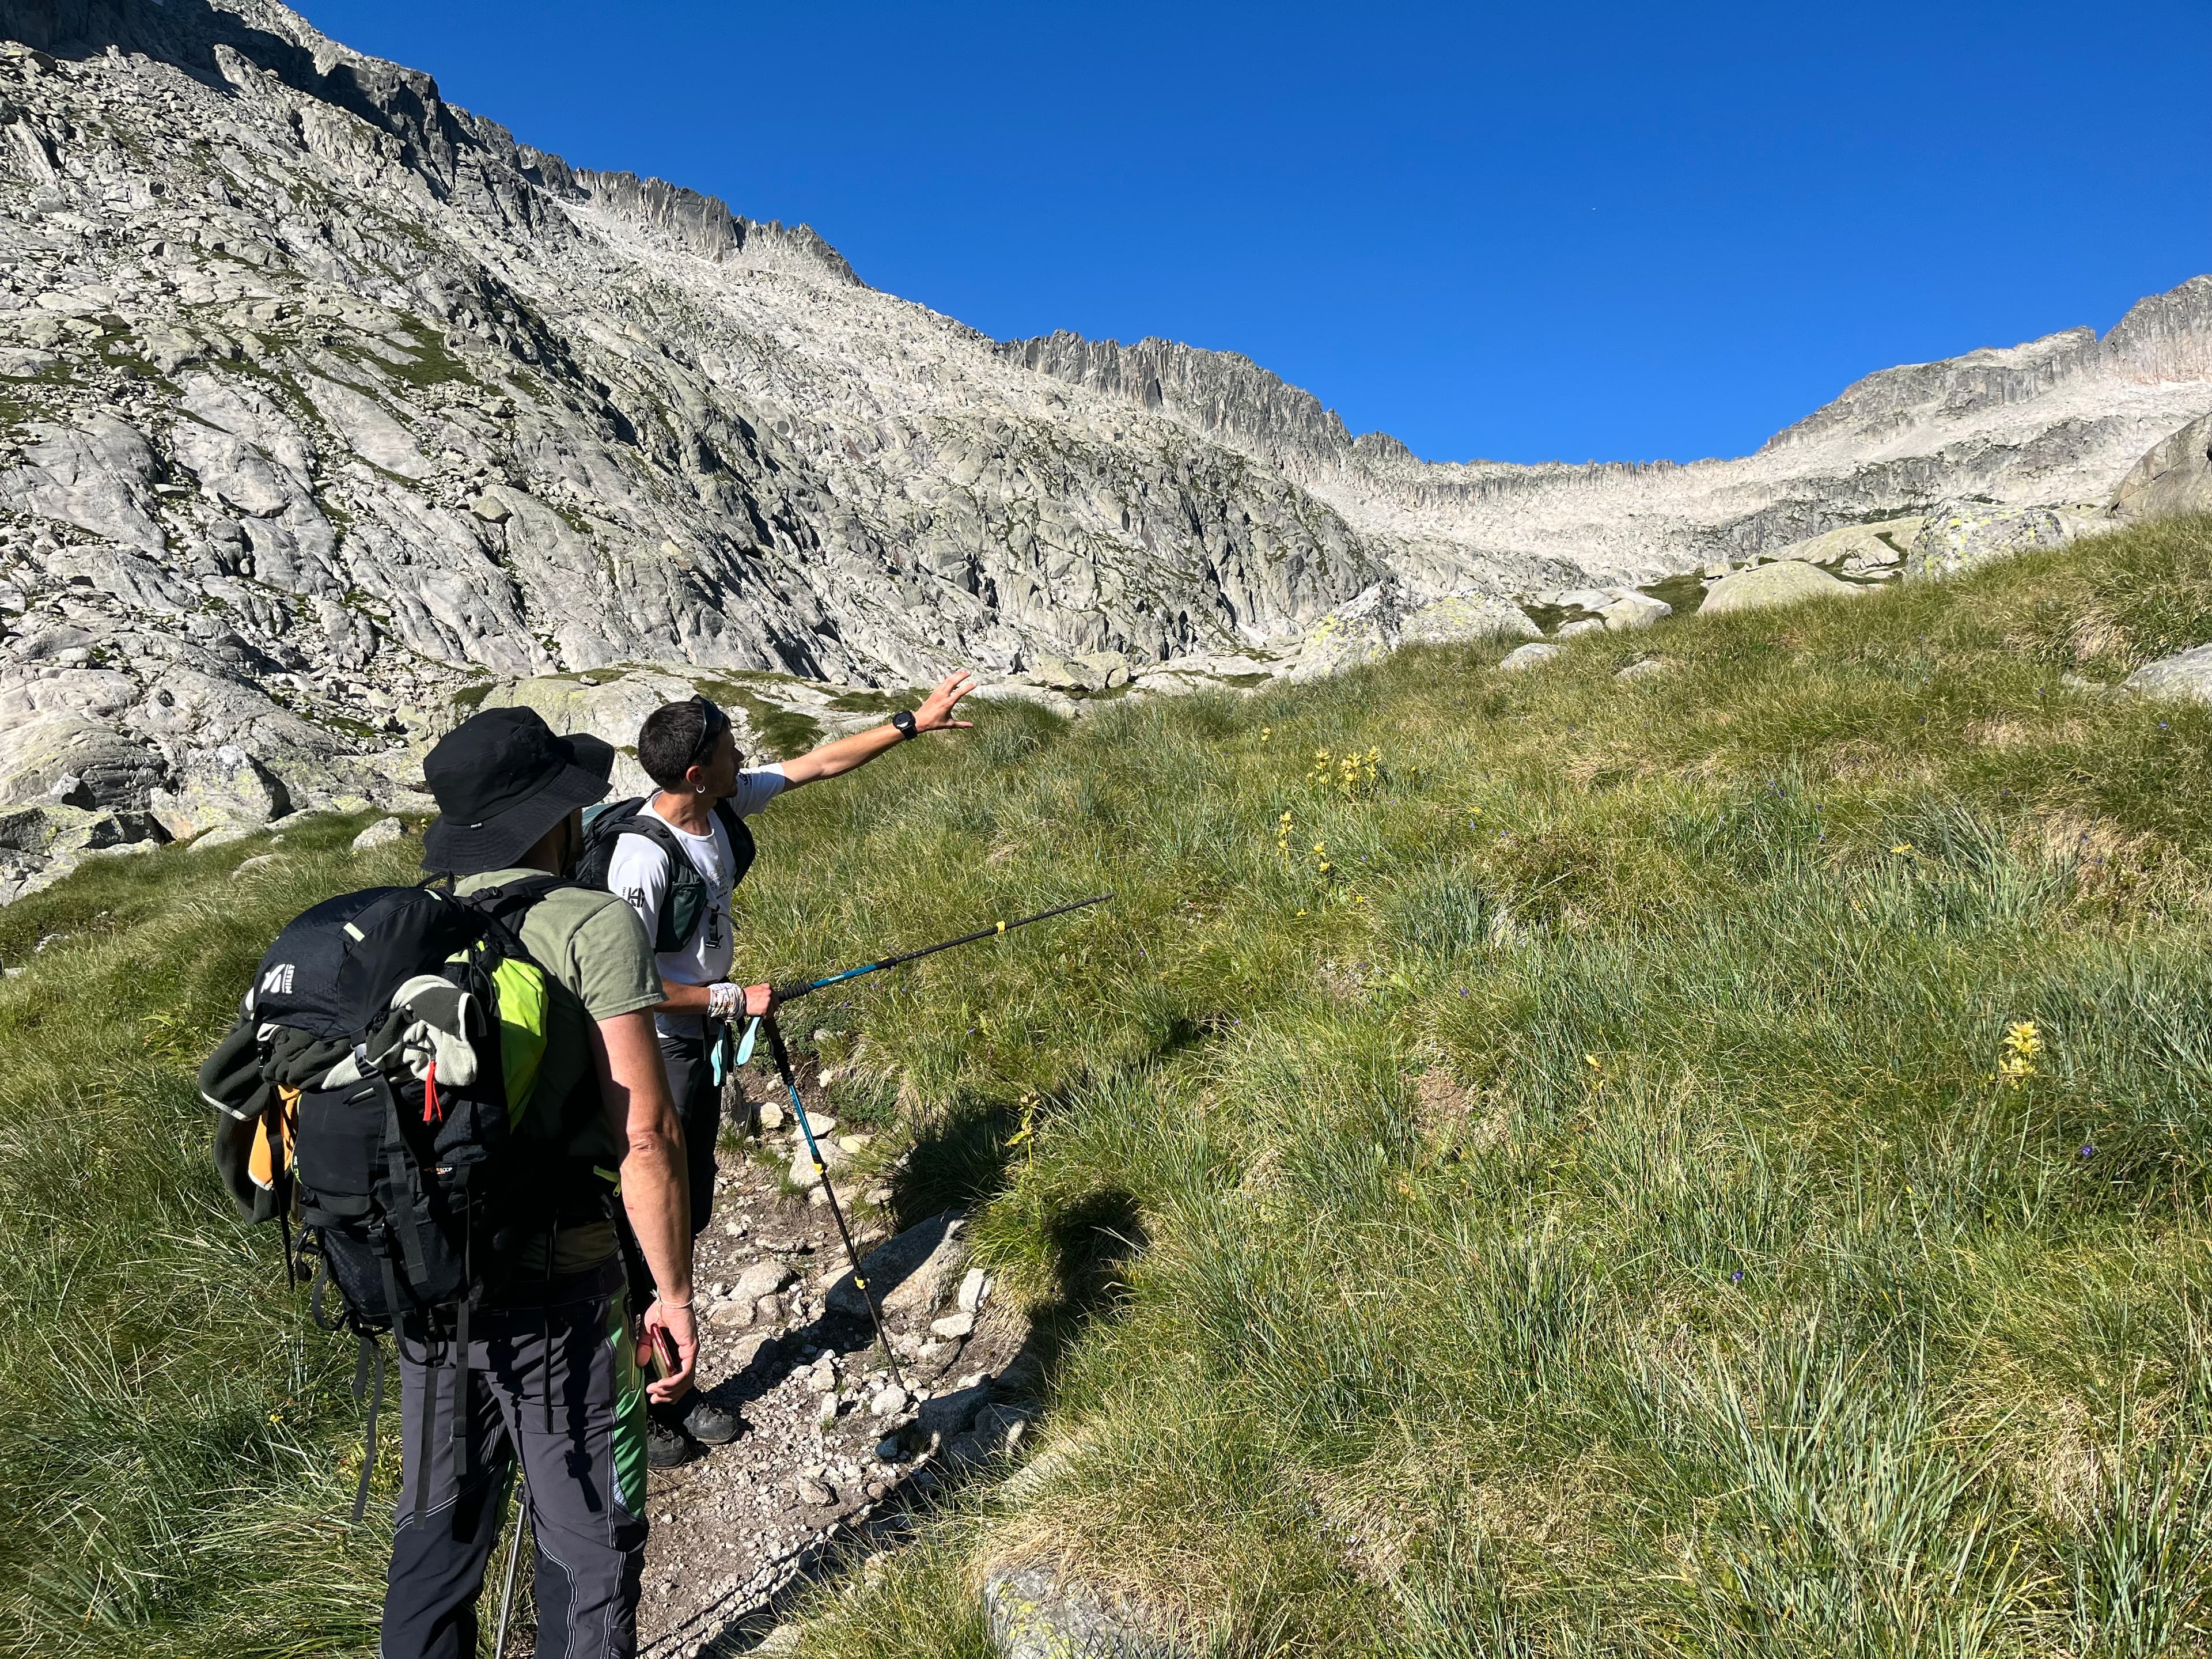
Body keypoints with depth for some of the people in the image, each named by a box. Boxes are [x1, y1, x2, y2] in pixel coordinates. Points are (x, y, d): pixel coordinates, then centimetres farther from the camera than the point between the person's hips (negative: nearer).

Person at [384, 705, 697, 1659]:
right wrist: (673, 1293, -11)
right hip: (555, 1292, -6)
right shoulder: (597, 925, -16)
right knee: (589, 1544, 12)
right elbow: (646, 1134, -20)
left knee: (438, 1528, 23)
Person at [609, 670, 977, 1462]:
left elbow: (820, 762, 5)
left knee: (689, 1212, 17)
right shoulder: (643, 855, -28)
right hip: (656, 1050, -8)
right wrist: (730, 998, -18)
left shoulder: (725, 804, -4)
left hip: (700, 1041, 9)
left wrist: (912, 723, 6)